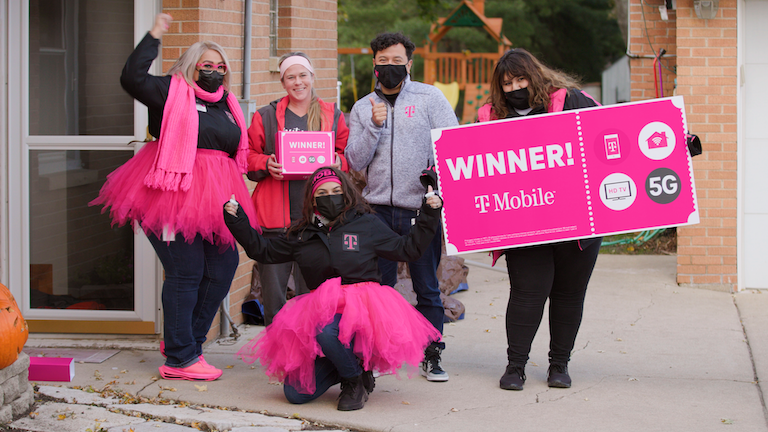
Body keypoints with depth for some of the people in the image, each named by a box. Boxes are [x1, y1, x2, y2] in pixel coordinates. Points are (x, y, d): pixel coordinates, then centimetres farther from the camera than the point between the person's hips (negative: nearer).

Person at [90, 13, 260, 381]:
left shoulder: (227, 105, 19)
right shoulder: (172, 93, -1)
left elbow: (234, 154, 27)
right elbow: (132, 78, -17)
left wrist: (233, 202, 21)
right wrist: (154, 36, -15)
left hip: (212, 200, 8)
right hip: (173, 195, -7)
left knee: (223, 267, 6)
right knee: (185, 274, -7)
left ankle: (182, 340, 20)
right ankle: (179, 359, 0)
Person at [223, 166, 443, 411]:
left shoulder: (367, 225, 5)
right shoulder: (303, 235, 12)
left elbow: (409, 249, 9)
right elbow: (263, 251, 18)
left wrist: (430, 214, 2)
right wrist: (236, 220, 9)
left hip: (361, 307, -4)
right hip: (319, 309, 4)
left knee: (326, 331, -40)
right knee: (296, 394, -7)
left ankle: (355, 379, -10)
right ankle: (348, 367, 18)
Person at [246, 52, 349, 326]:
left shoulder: (333, 116, 13)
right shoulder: (265, 117, 11)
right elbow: (247, 158, 9)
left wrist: (338, 163, -8)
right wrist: (266, 165, -11)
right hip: (274, 218, 0)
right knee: (273, 295, 0)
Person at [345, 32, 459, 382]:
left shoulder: (429, 97, 4)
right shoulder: (363, 108, 10)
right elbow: (355, 161, 2)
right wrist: (374, 126, -10)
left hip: (422, 209, -2)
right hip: (378, 211, 2)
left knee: (427, 288, 5)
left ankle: (431, 356, 13)